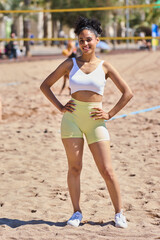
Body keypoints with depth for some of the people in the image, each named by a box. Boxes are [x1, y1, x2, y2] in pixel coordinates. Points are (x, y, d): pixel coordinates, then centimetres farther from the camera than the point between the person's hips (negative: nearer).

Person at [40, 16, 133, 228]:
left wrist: (110, 114, 1)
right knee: (74, 167, 1)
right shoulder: (70, 64, 6)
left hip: (95, 119, -1)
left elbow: (127, 93, 7)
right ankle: (77, 212, 11)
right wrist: (60, 107, 2)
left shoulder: (104, 67, 4)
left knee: (107, 170, -2)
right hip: (72, 117, 1)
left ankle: (119, 213, 9)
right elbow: (45, 85, 11)